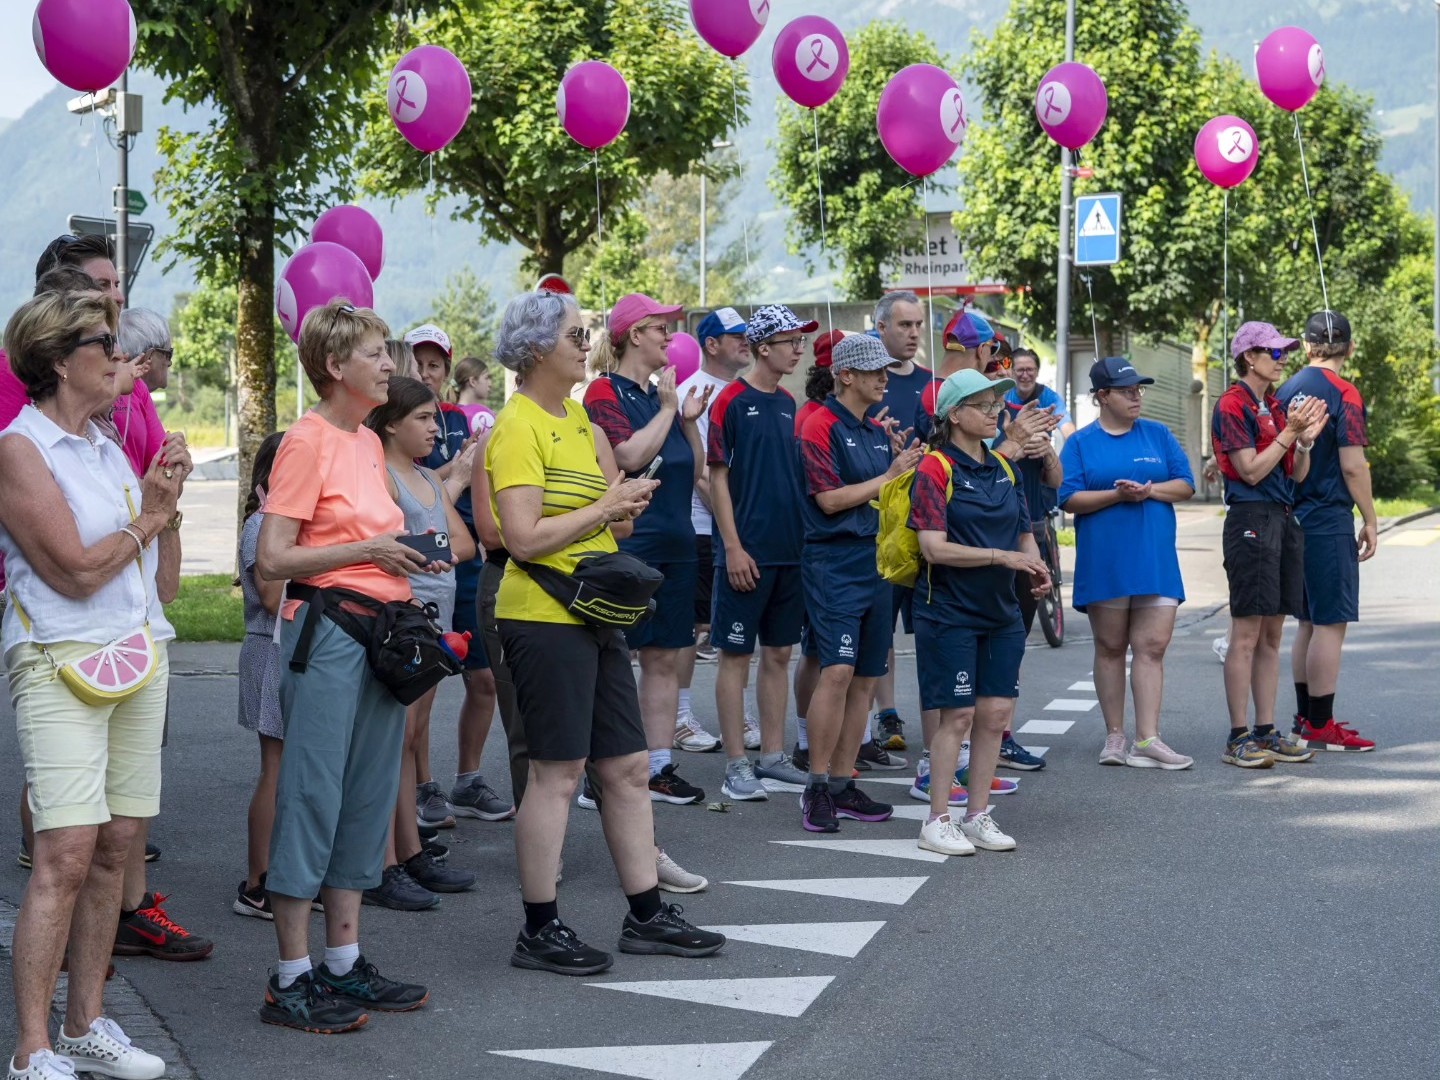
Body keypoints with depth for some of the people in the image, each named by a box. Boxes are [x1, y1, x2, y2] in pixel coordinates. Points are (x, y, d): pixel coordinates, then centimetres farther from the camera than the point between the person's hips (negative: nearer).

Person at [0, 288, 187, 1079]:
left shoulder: (111, 451, 17)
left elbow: (164, 584, 16)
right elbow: (77, 570, -15)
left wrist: (168, 502, 4)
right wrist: (148, 515, -2)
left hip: (140, 659, 8)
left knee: (115, 847, 7)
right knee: (66, 854, -13)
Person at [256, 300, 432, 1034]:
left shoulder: (369, 442, 14)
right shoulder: (306, 441, -11)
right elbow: (272, 560, -16)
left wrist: (408, 558, 7)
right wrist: (366, 550, -16)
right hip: (326, 633, -9)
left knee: (368, 794, 11)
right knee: (313, 795, -5)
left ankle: (344, 963, 20)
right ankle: (291, 980, 2)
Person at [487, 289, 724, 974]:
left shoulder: (576, 416, 16)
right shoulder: (518, 427, -13)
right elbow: (523, 537, -21)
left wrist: (621, 508, -2)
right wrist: (605, 508, -14)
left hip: (594, 616, 9)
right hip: (544, 617, -9)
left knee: (628, 768, 11)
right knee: (556, 771, -4)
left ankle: (646, 916, 20)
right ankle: (539, 931, 5)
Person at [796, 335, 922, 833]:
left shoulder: (880, 431, 16)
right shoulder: (821, 427, -7)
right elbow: (831, 499, -14)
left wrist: (905, 462, 0)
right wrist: (889, 475, -9)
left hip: (877, 562, 8)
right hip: (834, 562, -8)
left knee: (865, 679, 7)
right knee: (838, 671, -16)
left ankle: (842, 785, 14)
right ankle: (816, 788, -9)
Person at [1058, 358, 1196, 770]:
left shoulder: (1158, 435, 11)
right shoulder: (1081, 443, 4)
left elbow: (1186, 485, 7)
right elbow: (1069, 499, -5)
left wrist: (1151, 490, -11)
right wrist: (1116, 494, -17)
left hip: (1155, 560, 2)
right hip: (1104, 561, -2)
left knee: (1152, 646, -7)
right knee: (1110, 647, 6)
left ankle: (1147, 739, -8)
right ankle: (1115, 736, 14)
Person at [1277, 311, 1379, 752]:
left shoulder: (1287, 390, 10)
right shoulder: (1343, 393, -12)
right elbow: (1352, 466, -15)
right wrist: (1370, 521, -8)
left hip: (1295, 518, 8)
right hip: (1330, 524, -8)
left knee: (1309, 622, 15)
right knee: (1330, 624, -4)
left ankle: (1305, 718, 21)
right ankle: (1320, 727, -3)